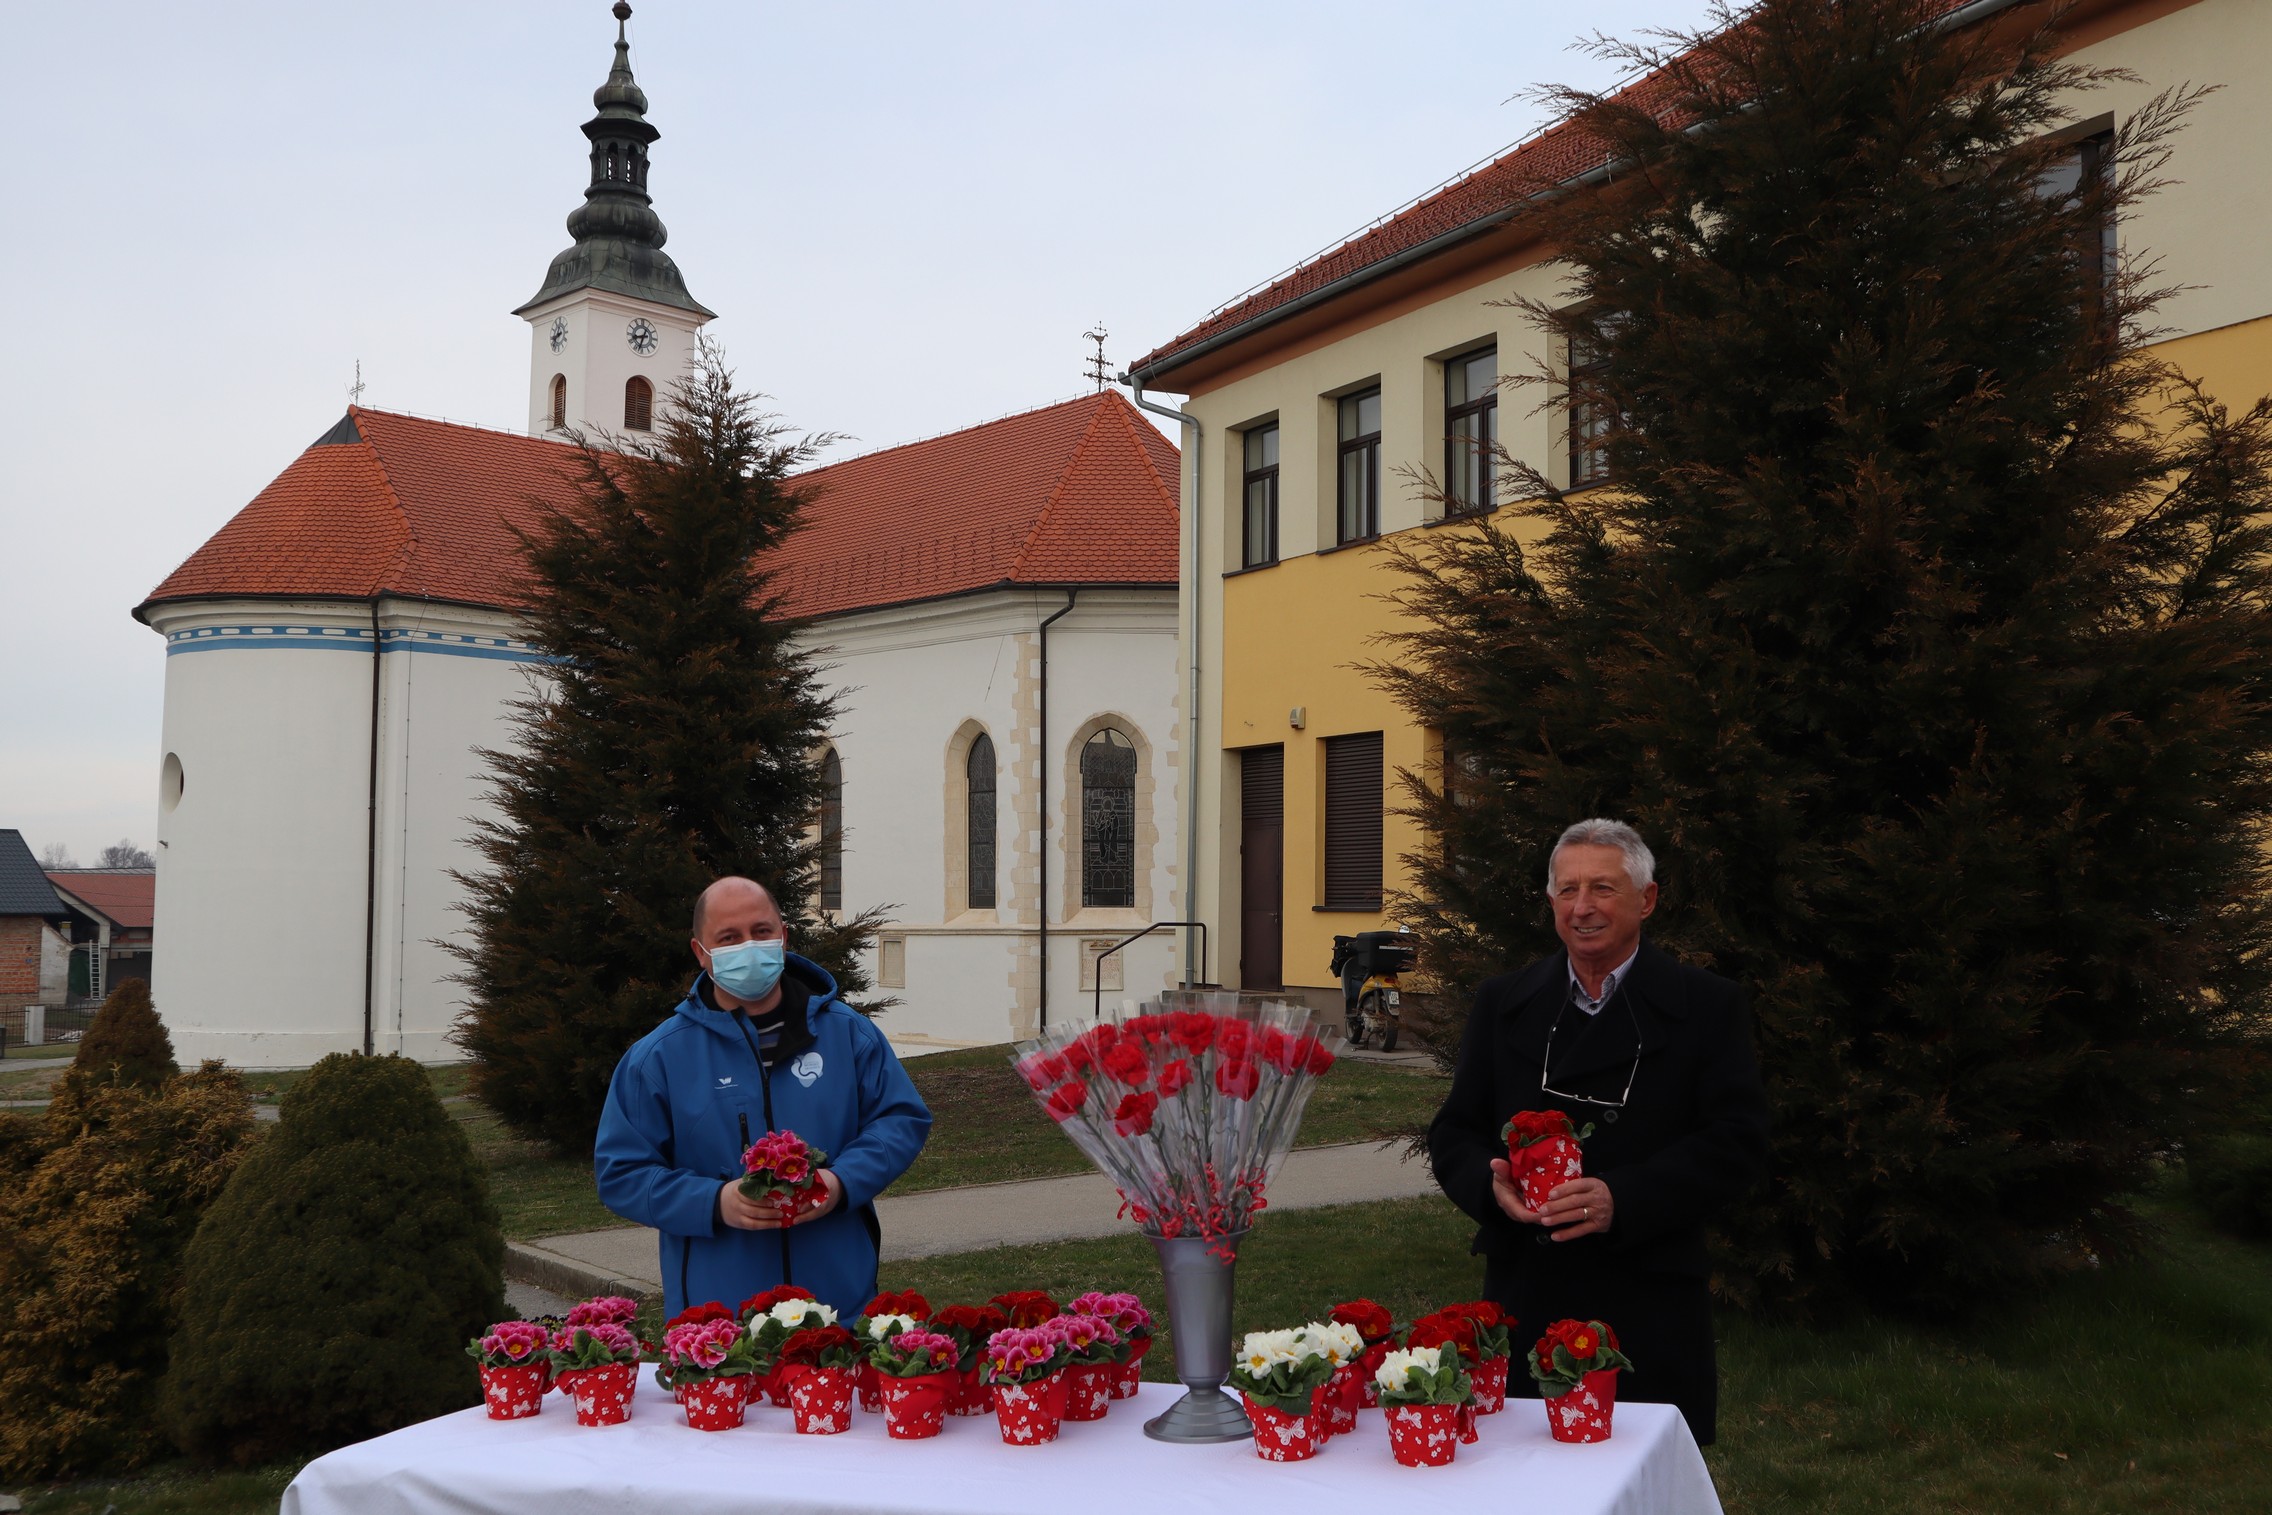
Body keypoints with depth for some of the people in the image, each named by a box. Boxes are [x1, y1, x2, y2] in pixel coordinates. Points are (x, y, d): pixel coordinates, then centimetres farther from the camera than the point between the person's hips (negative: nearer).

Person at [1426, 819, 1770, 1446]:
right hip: (1524, 1303, 2)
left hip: (1650, 1318, -2)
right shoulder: (1502, 1003, 10)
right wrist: (1492, 1184, -13)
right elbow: (1453, 1133, 10)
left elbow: (1738, 1143, -6)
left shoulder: (1707, 1007, 1)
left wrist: (1622, 1199, -19)